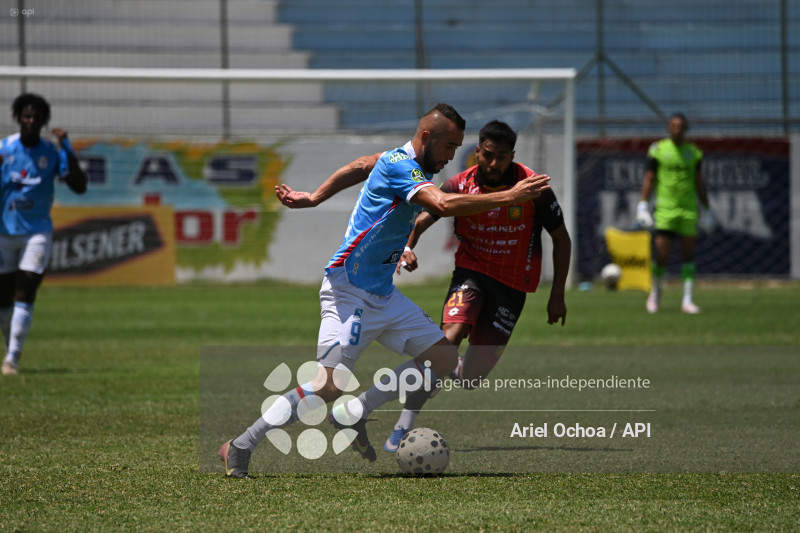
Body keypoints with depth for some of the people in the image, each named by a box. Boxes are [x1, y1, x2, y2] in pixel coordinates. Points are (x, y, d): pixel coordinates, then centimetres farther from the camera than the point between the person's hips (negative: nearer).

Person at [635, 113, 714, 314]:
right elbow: (649, 179, 1)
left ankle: (687, 300, 2)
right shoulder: (658, 149, 1)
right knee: (662, 254, -7)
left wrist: (706, 210, 14)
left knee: (688, 253, -1)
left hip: (689, 209, 3)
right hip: (665, 208, -2)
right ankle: (656, 290, 18)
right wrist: (643, 205, -6)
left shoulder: (693, 152, 9)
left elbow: (699, 183, 15)